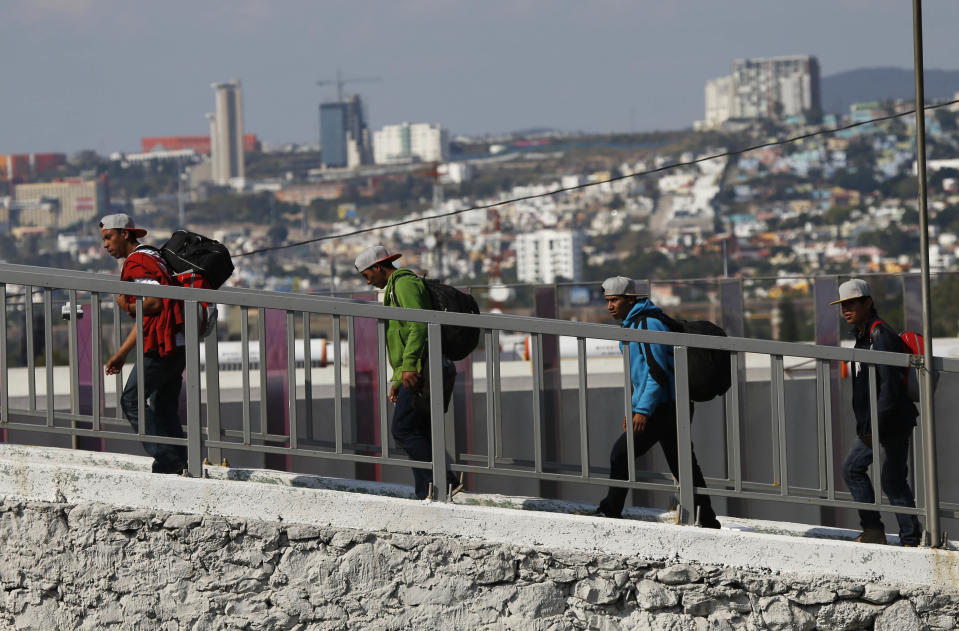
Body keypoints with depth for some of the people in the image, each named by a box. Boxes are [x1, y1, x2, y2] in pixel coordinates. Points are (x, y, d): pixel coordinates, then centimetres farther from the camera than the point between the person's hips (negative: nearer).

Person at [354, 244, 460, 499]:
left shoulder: (405, 283, -7)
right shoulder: (396, 288, 27)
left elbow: (419, 325, -21)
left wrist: (409, 366, -29)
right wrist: (396, 381, 28)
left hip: (419, 372, -10)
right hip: (414, 374, 10)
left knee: (403, 430, -13)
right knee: (418, 435, 7)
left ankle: (447, 481, -17)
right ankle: (426, 497, 4)